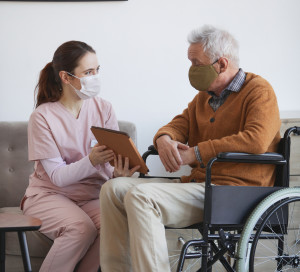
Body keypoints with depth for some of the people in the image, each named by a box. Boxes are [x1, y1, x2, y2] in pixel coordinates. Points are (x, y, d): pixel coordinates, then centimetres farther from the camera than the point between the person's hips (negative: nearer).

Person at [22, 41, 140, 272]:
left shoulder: (103, 109, 1)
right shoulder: (43, 117, -10)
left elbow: (116, 156, -3)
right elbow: (57, 176, -15)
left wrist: (118, 173, -28)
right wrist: (91, 161, -33)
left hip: (92, 196, 3)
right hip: (49, 195, -3)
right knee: (82, 228, -33)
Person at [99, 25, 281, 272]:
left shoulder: (259, 90, -5)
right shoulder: (204, 96, 20)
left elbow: (256, 140, -21)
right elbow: (179, 124, 21)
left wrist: (194, 153, -18)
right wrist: (164, 139, -8)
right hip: (197, 184, 9)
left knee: (140, 197, -27)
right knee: (114, 189, -3)